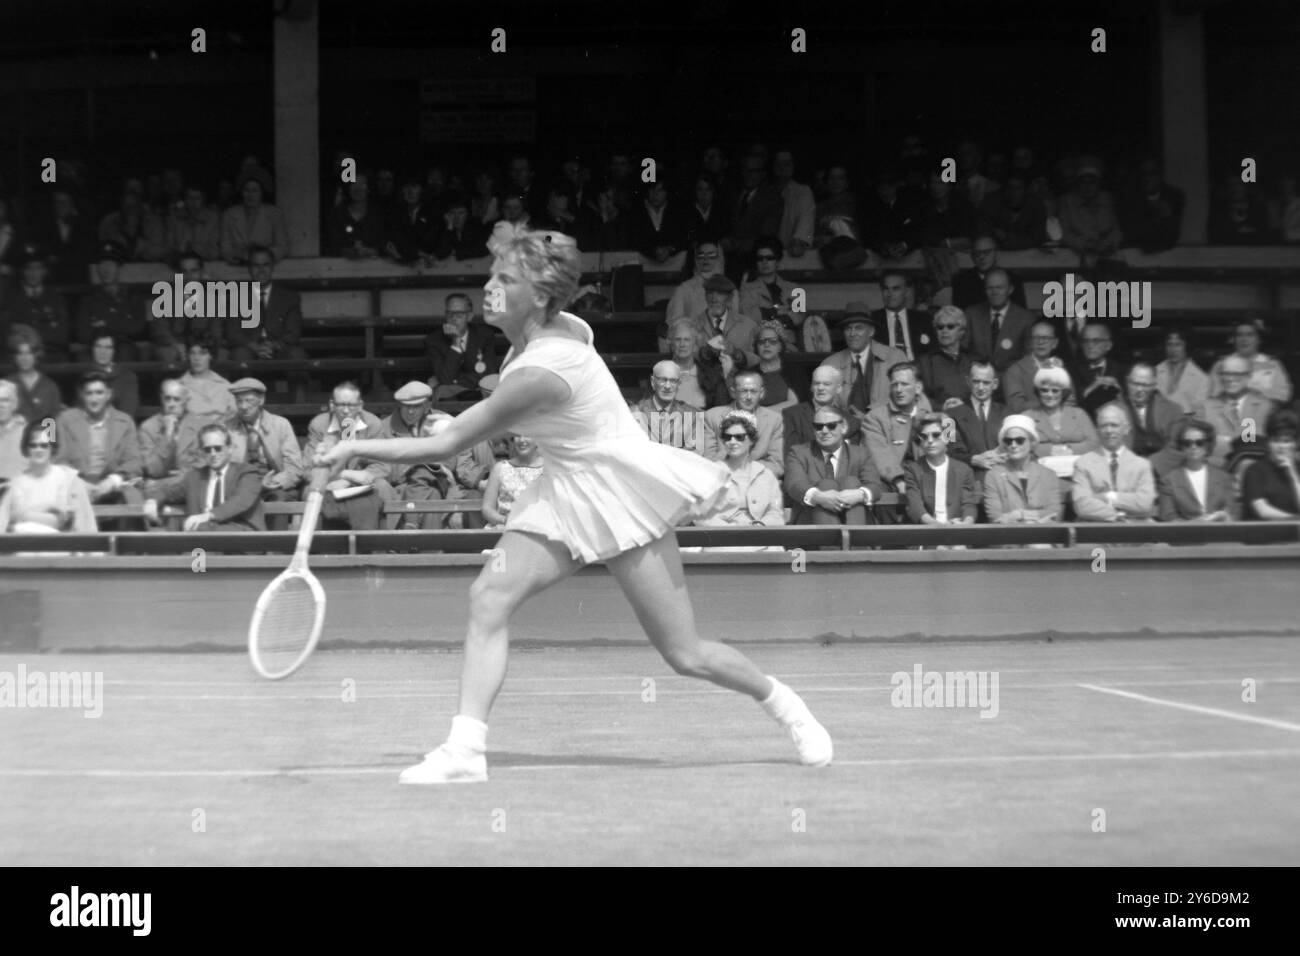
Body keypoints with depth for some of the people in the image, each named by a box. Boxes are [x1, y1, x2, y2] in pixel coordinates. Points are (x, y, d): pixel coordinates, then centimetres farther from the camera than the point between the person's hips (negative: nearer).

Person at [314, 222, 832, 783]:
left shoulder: (538, 374, -29)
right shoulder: (565, 326, -5)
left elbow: (445, 447, -23)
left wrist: (355, 448, -17)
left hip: (622, 496, -9)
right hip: (566, 493, 9)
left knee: (685, 656, -1)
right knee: (489, 598, -12)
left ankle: (780, 703, 25)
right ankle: (465, 749, -15)